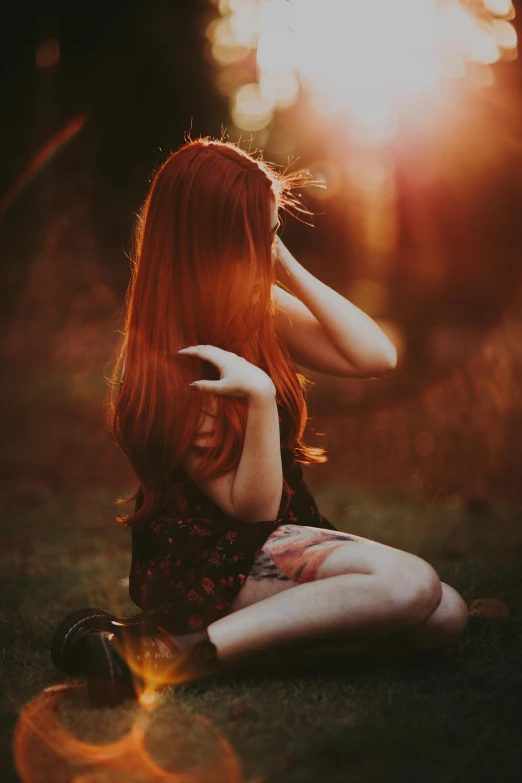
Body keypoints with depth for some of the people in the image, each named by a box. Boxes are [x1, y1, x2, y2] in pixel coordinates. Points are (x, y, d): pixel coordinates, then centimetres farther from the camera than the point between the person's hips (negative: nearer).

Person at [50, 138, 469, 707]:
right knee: (410, 584, -26)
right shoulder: (174, 363, -17)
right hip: (200, 564, -8)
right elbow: (251, 504, -18)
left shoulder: (264, 308, 3)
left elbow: (378, 358, -5)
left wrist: (291, 271, -8)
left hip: (279, 537, 8)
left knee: (444, 618, -11)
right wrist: (260, 397, -35)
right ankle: (182, 654, -26)